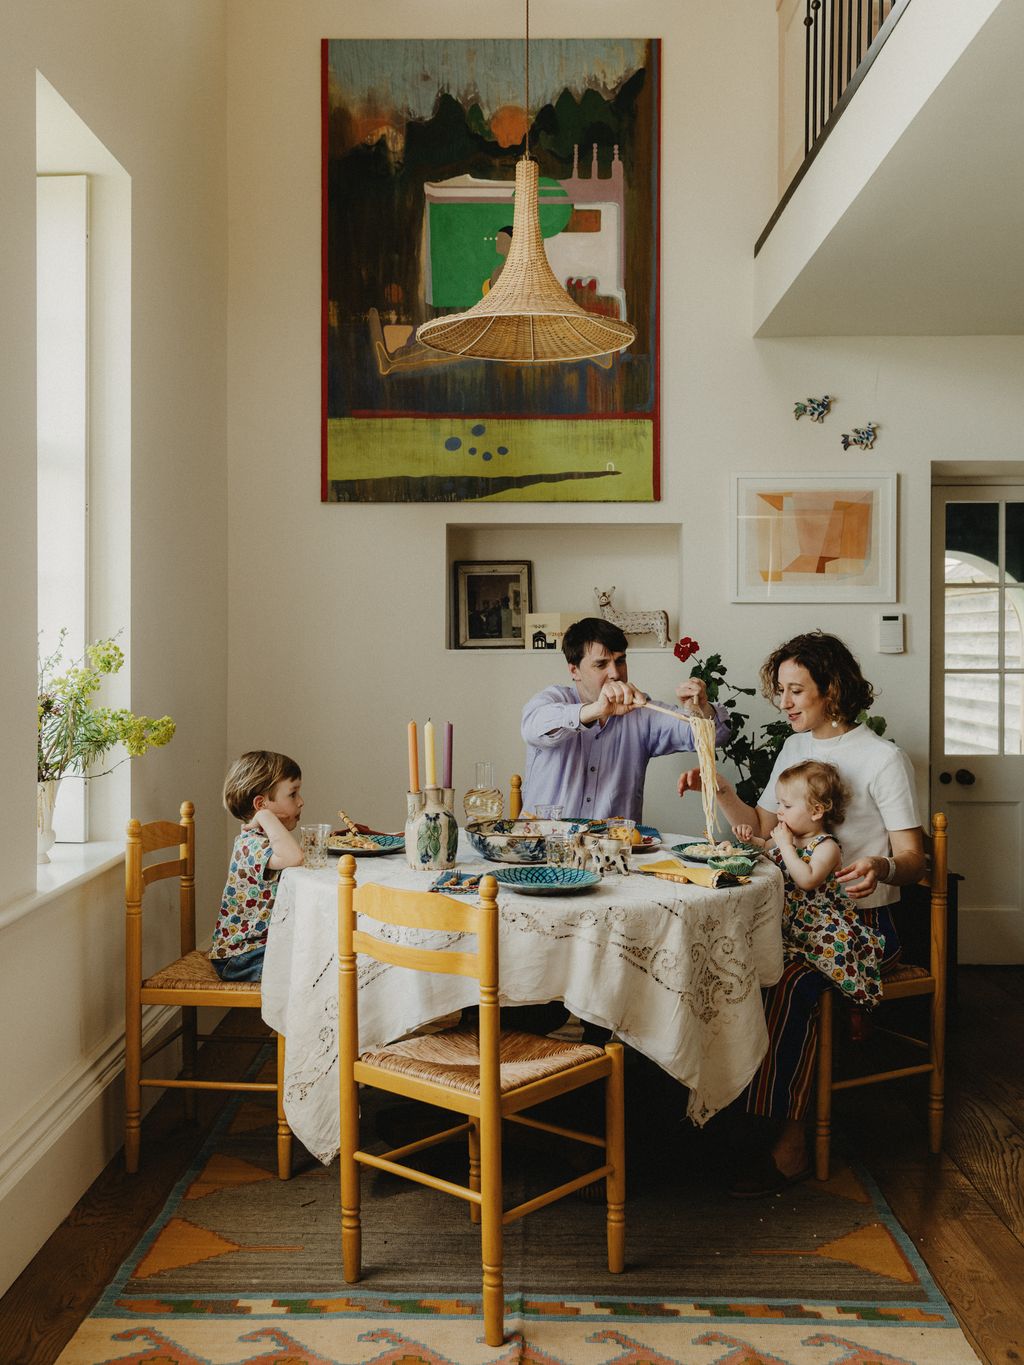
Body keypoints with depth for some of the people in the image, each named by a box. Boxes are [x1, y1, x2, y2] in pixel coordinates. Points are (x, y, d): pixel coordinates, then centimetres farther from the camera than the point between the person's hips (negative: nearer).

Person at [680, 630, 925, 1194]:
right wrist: (721, 790, 2)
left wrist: (882, 867, -31)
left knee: (786, 981, -33)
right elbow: (761, 827, 18)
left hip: (863, 922, -6)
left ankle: (788, 1142, -22)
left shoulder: (883, 758, -5)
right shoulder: (795, 747, 15)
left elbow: (912, 859, -8)